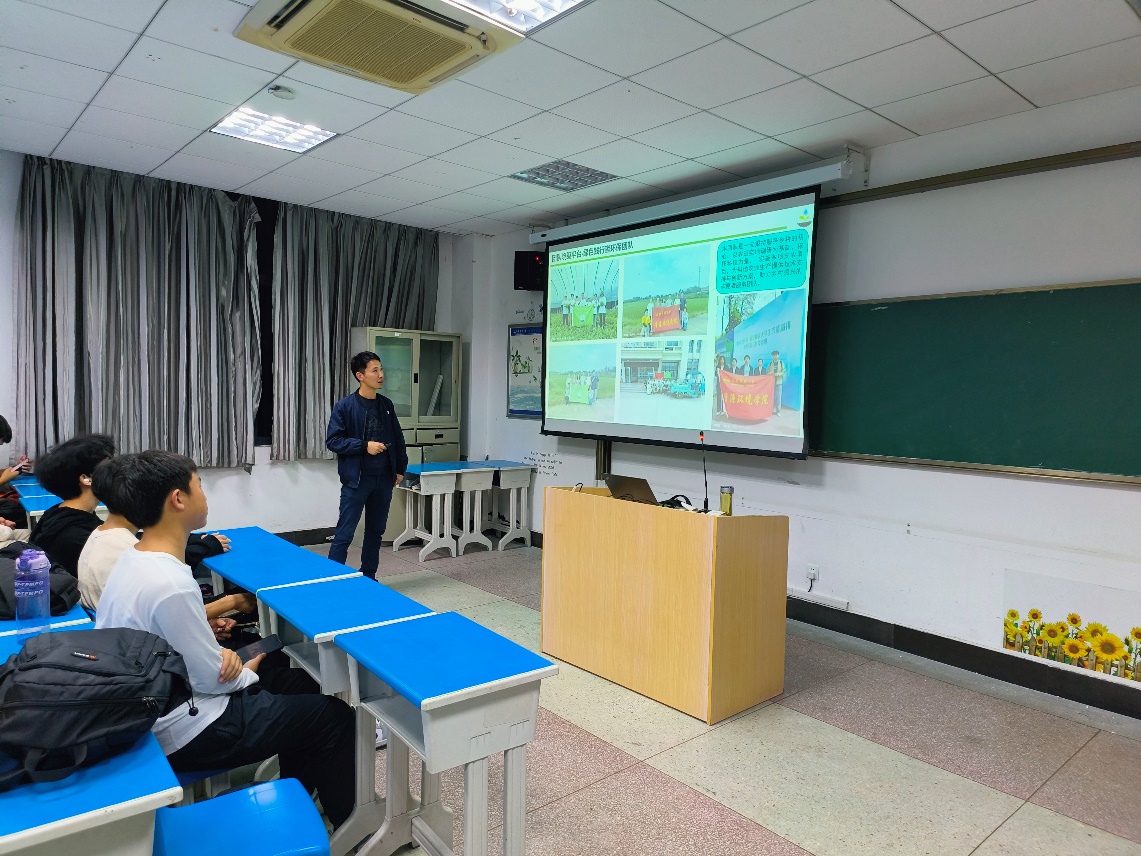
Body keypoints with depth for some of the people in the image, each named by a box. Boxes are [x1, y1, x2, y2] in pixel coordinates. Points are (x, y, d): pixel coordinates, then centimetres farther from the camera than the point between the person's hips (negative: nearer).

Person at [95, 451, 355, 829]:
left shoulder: (133, 559, -1)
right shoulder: (171, 584, -32)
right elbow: (211, 679, -22)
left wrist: (219, 653, -5)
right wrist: (245, 672, -1)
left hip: (151, 714, 10)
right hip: (186, 731, -10)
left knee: (295, 681, 22)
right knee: (335, 718, -1)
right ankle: (349, 822, 21)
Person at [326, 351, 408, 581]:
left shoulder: (386, 405, 7)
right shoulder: (345, 406, -8)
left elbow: (398, 439, 16)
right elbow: (332, 441, -10)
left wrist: (400, 468, 14)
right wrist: (364, 445, -18)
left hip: (384, 479, 5)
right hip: (356, 479, -5)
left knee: (376, 531, 14)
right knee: (344, 534, -3)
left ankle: (368, 578, 27)